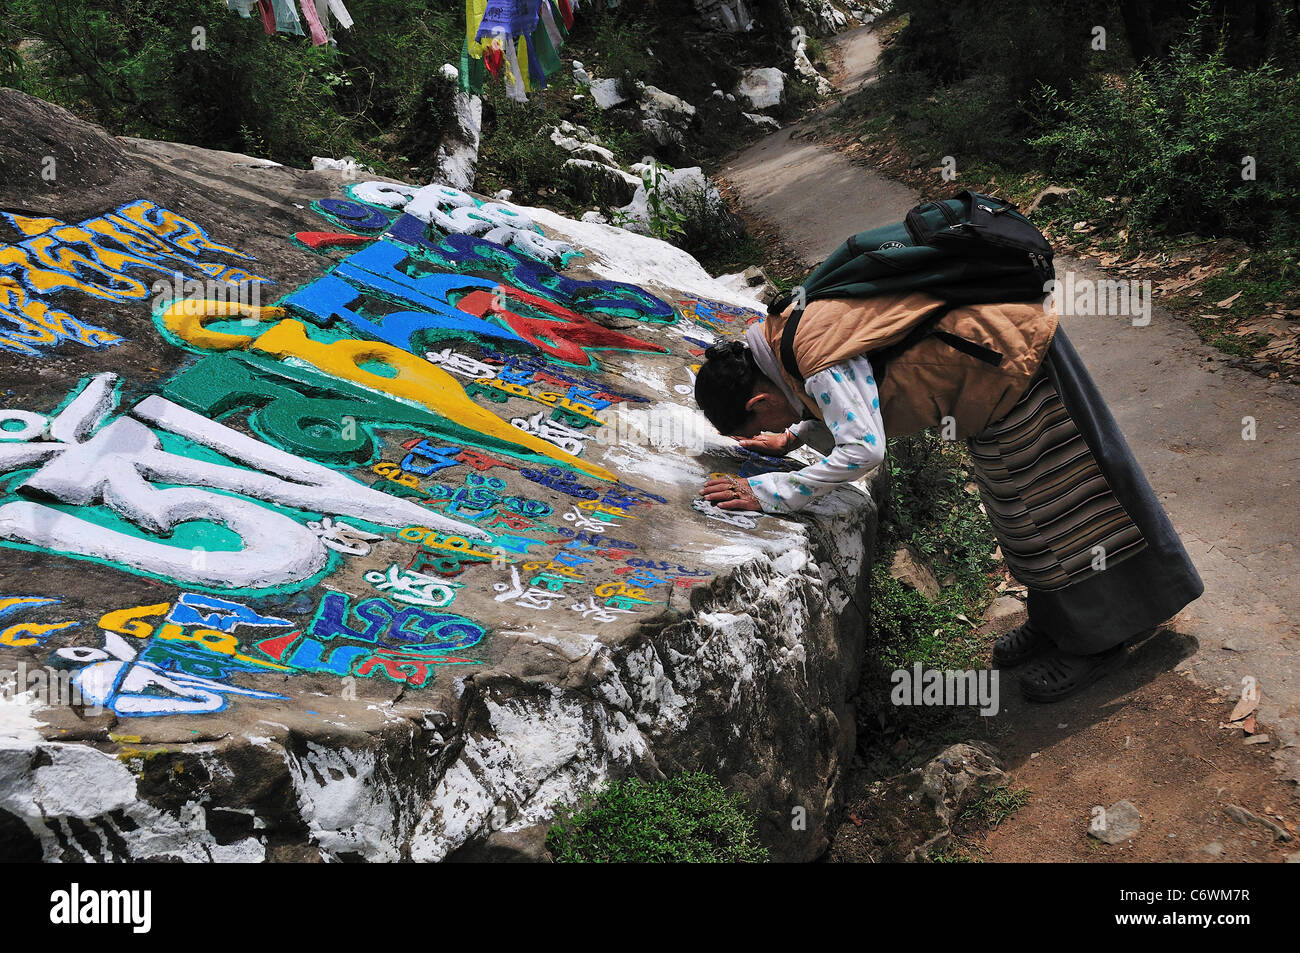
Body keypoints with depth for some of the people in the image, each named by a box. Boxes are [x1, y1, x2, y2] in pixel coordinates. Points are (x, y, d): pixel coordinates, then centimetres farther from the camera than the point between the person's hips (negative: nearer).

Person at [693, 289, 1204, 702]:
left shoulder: (819, 358, -28)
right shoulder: (795, 325, 3)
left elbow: (863, 450, -35)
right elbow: (848, 394, 21)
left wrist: (773, 492, -29)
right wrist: (793, 437, 12)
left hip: (1010, 357, -10)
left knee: (1042, 504, 3)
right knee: (1015, 503, 20)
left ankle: (1094, 640, 20)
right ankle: (1053, 621, 36)